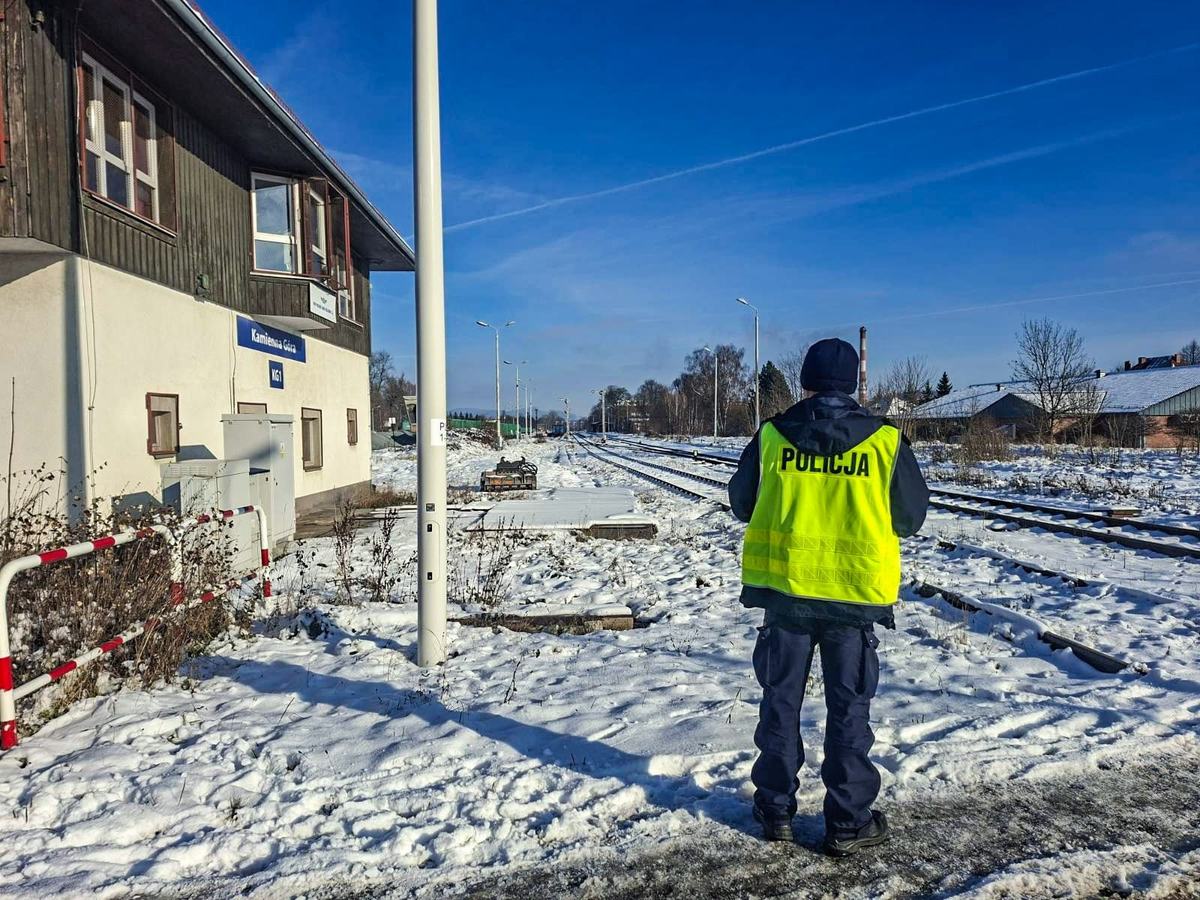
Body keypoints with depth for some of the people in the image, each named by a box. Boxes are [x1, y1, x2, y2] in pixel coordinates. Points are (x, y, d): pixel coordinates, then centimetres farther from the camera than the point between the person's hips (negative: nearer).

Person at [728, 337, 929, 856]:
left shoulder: (772, 435, -4)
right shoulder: (885, 440, -6)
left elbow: (741, 504, 7)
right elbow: (911, 518, 4)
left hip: (783, 587, 1)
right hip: (857, 593, 0)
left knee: (781, 698, 15)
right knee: (848, 707, 12)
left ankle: (776, 808, 26)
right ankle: (848, 823, 21)